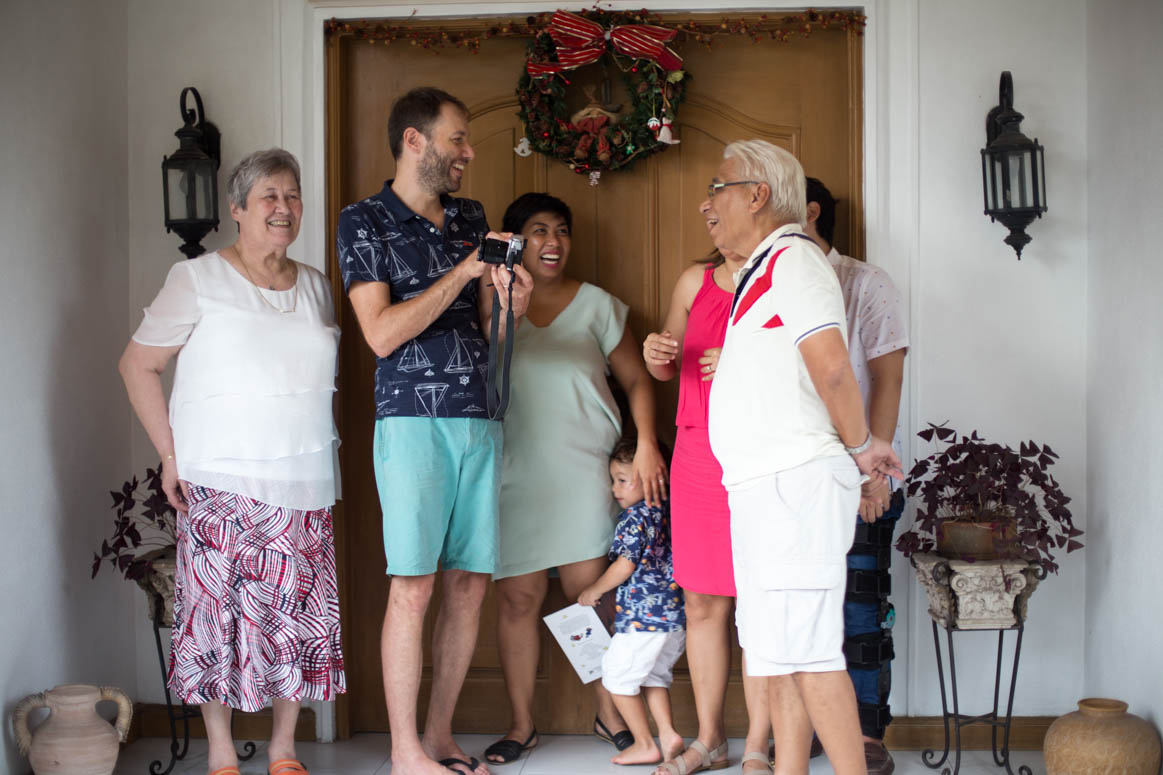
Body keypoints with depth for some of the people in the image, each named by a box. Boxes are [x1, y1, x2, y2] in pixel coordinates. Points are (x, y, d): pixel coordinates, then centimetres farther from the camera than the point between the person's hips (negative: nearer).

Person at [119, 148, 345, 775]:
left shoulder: (315, 286, 13)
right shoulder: (199, 280, -1)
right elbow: (137, 364, -1)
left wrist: (316, 452, 13)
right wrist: (170, 453, -6)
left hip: (305, 484, 4)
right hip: (222, 483, -4)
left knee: (301, 612, 4)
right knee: (219, 609, -2)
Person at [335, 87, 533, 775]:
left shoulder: (471, 217, 17)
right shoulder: (365, 221, 0)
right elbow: (383, 333, -10)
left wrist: (511, 306, -1)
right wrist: (464, 272, -12)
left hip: (480, 420, 6)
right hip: (413, 419, -6)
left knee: (471, 584, 5)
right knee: (413, 585, -7)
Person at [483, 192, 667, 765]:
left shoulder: (596, 305, 10)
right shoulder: (491, 305, 7)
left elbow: (636, 379, 10)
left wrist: (646, 445, -3)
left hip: (583, 474, 0)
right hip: (514, 475, 0)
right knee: (518, 597, 0)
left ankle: (609, 714, 14)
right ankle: (521, 725, 10)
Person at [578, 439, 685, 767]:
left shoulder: (634, 516, -13)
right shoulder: (665, 512, 11)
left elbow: (625, 566, -14)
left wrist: (594, 590, -1)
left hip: (643, 615, -9)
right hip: (676, 616, 9)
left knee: (617, 677, 4)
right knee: (654, 675, 21)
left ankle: (645, 744, 6)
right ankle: (668, 733, 11)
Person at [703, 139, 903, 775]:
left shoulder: (792, 259, -9)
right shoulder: (764, 270, 23)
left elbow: (832, 367, -21)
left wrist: (859, 446, -9)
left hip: (795, 484, -10)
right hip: (764, 486, 10)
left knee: (806, 649, -11)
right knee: (779, 650, 11)